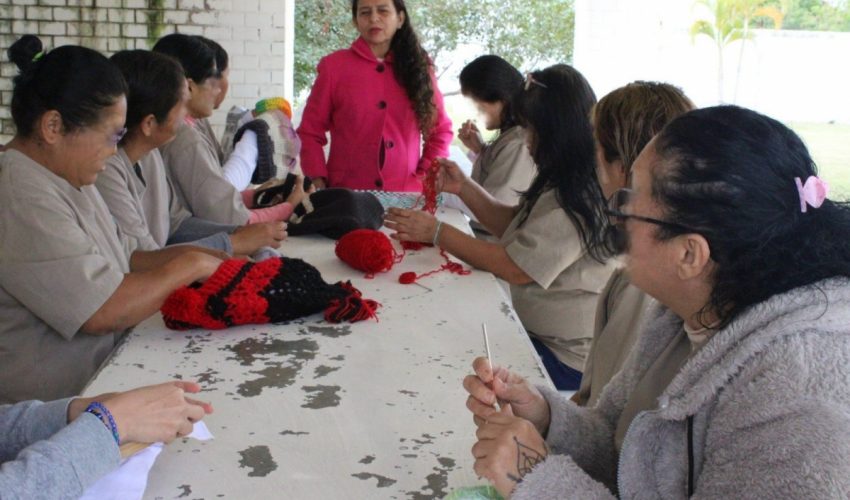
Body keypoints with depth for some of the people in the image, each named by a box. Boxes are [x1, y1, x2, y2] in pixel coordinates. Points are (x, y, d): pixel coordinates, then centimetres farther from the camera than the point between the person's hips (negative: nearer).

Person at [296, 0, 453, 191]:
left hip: (405, 196, 1)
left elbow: (440, 130, 14)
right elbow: (310, 131, 5)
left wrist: (425, 177, 1)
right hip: (346, 195, -1)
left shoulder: (419, 67, 6)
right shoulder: (334, 66, 2)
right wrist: (318, 184, -6)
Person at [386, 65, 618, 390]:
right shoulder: (563, 185, 8)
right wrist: (464, 188, 4)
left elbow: (515, 269, -23)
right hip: (542, 334, 9)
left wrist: (437, 233, -15)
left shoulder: (576, 201, -24)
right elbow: (513, 225, 17)